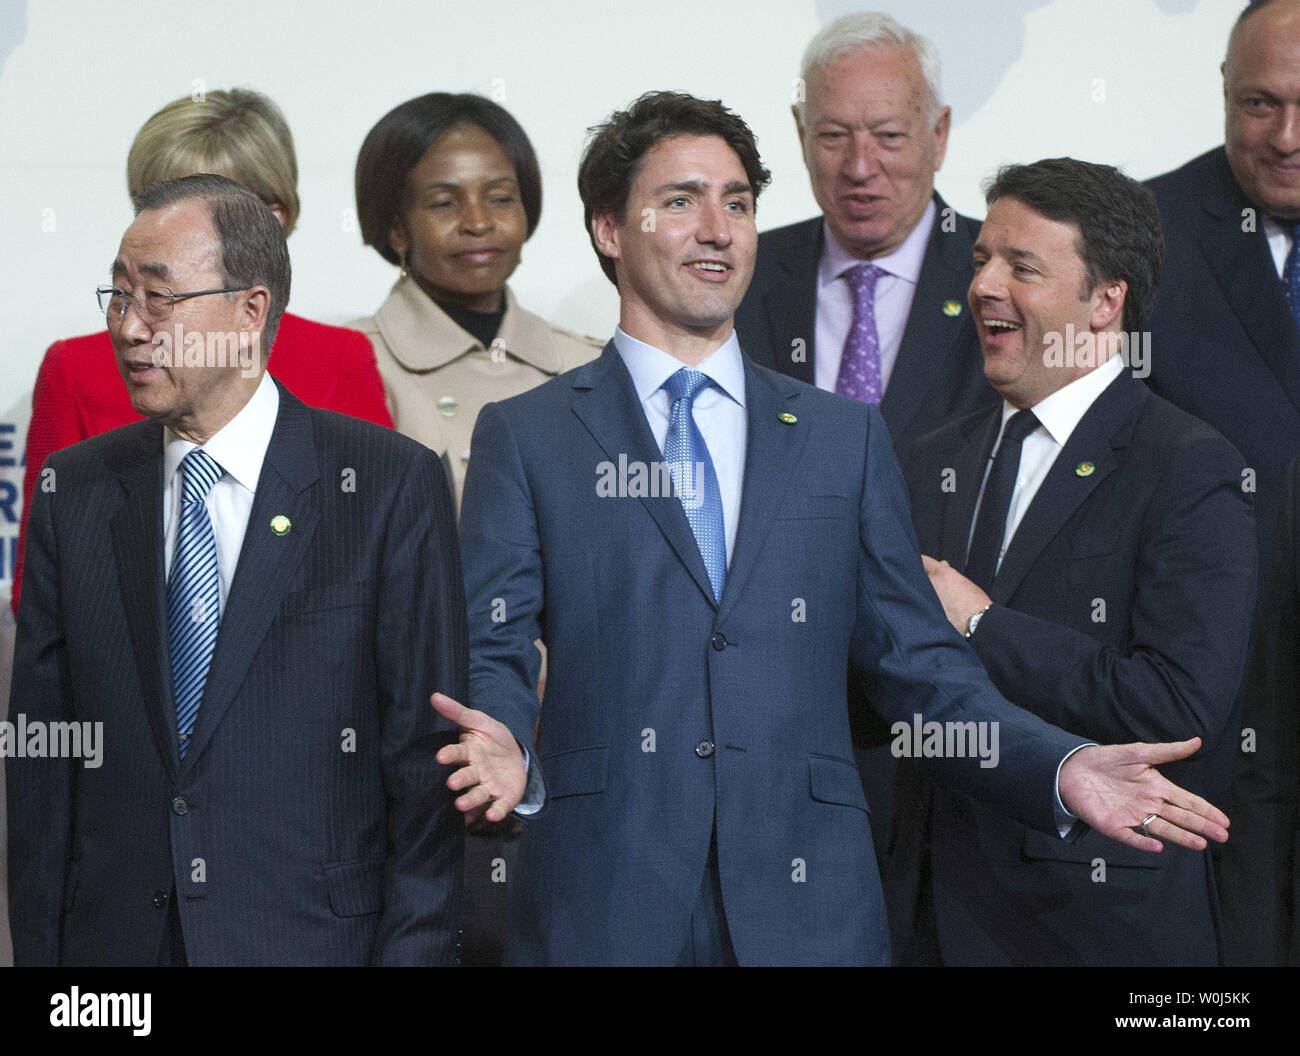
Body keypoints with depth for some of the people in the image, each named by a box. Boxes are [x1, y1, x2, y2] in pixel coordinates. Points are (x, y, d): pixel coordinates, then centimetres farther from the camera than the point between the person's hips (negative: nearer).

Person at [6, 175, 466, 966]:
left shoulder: (394, 487, -6)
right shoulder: (75, 490, 6)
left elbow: (427, 759, -7)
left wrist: (412, 950, -12)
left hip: (313, 936, -3)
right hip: (114, 937, 3)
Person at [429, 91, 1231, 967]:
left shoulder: (847, 437, 15)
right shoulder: (524, 437, 7)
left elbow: (919, 664, 12)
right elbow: (491, 654, 0)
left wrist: (1063, 769, -4)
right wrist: (506, 750, -23)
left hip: (808, 908, 2)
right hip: (602, 909, -2)